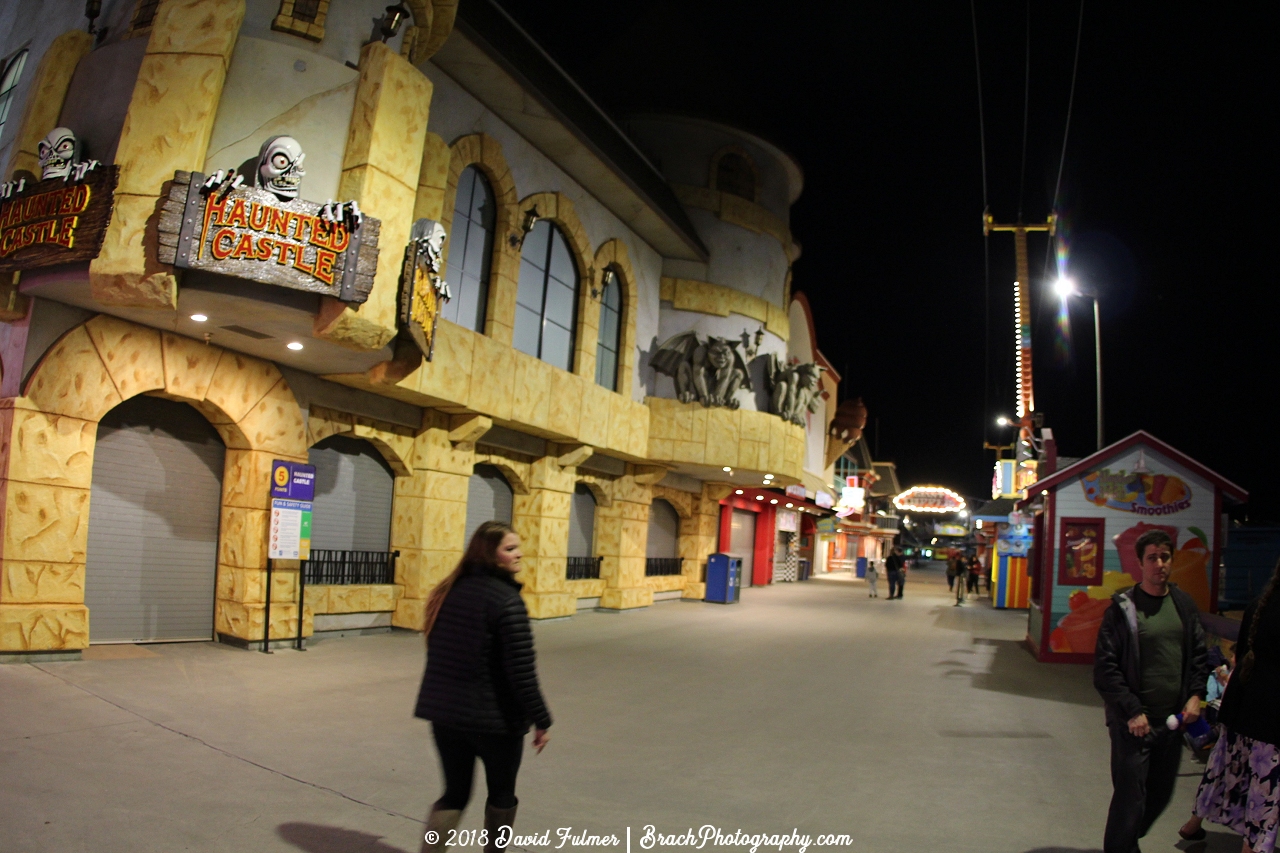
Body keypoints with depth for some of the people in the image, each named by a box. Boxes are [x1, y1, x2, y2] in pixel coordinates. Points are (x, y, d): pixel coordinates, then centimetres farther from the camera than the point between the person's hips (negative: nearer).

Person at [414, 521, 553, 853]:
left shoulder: (449, 592, 4)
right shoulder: (507, 600, -19)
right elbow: (521, 671, -21)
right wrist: (541, 720, -12)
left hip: (445, 712, 6)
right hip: (494, 718, -6)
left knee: (454, 792, 16)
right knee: (501, 792, 17)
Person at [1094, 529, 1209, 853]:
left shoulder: (1184, 604, 5)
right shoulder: (1122, 608, -10)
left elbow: (1199, 654, 14)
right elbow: (1105, 667, -11)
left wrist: (1196, 695, 0)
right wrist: (1132, 711, -14)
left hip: (1173, 719, 5)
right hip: (1134, 722, -5)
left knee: (1161, 793, 16)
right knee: (1130, 797, -2)